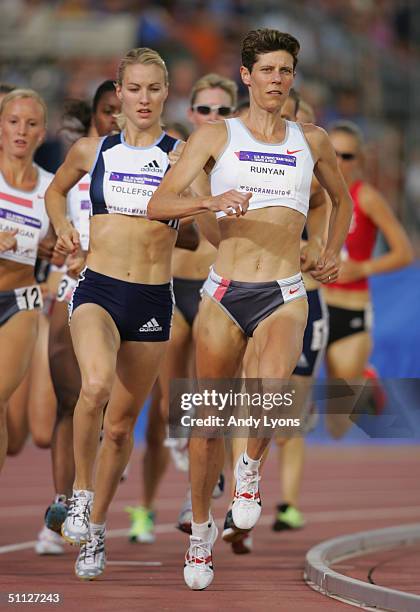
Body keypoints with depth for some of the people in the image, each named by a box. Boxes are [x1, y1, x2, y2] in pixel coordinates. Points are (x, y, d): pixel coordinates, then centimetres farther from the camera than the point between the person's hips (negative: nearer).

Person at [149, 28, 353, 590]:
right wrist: (210, 202, -20)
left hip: (284, 296, 0)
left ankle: (251, 466, 0)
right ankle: (201, 528, 24)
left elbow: (342, 198, 33)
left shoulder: (312, 141, 13)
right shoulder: (217, 136, 6)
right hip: (225, 292, 0)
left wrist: (332, 254, 20)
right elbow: (158, 205, -3)